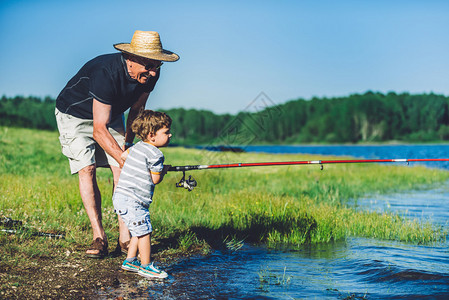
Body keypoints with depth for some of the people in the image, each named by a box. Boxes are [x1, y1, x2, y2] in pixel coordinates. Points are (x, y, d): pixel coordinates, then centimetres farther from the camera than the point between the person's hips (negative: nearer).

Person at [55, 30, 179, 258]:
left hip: (111, 114, 5)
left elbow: (137, 109, 0)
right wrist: (125, 160, -44)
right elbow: (99, 130, -39)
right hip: (75, 115, -5)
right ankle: (99, 237, -13)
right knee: (87, 169, -18)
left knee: (120, 170, -8)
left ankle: (125, 237, -6)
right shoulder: (106, 73, -40)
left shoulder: (150, 74, -20)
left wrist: (128, 141, -5)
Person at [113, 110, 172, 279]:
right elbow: (156, 179, -11)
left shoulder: (137, 147, 13)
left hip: (121, 197, 10)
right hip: (131, 200, -10)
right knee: (144, 232, -4)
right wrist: (163, 170, 9)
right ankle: (146, 266, 3)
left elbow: (123, 155, 31)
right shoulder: (155, 154, -14)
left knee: (139, 231, 17)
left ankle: (130, 261, 24)